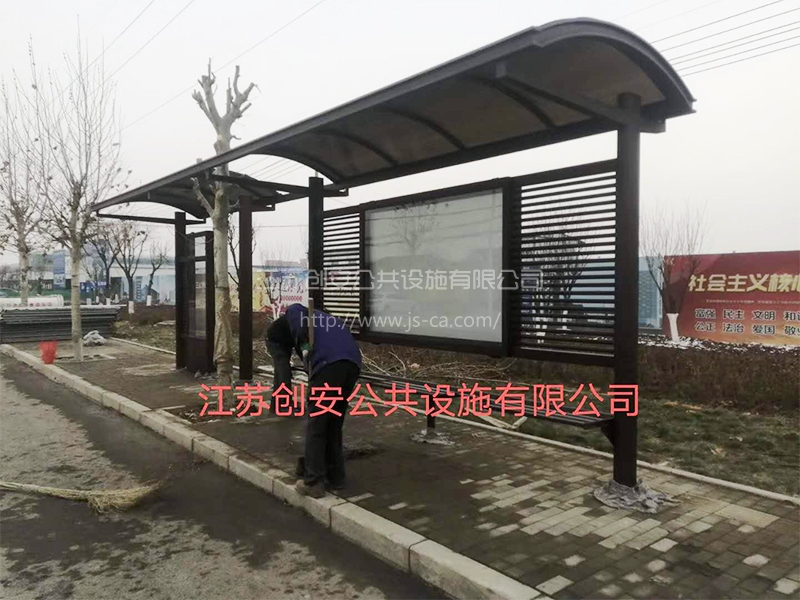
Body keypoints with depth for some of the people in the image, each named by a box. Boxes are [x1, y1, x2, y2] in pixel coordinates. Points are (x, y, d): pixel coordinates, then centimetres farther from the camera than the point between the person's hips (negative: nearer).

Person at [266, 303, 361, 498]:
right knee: (334, 425, 20)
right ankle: (335, 478, 27)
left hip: (329, 362, -7)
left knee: (315, 426, 6)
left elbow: (297, 313, -5)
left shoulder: (290, 315, 24)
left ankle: (313, 483, 10)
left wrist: (304, 345, -8)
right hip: (352, 362, 7)